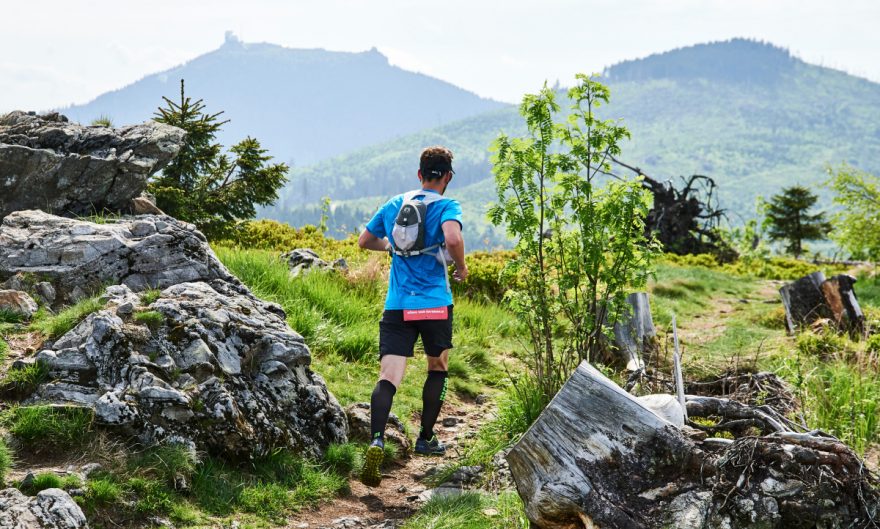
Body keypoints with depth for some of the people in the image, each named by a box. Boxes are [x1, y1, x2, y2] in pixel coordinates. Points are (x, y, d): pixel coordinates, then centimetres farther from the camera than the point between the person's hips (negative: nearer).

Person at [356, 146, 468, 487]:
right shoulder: (447, 207, -3)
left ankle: (377, 441, -29)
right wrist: (461, 266, -5)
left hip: (397, 305, 3)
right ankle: (426, 439, 27)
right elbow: (453, 239, -24)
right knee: (437, 369, 20)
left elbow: (365, 241, 22)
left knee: (388, 377, -7)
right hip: (435, 304, -3)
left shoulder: (394, 205, 12)